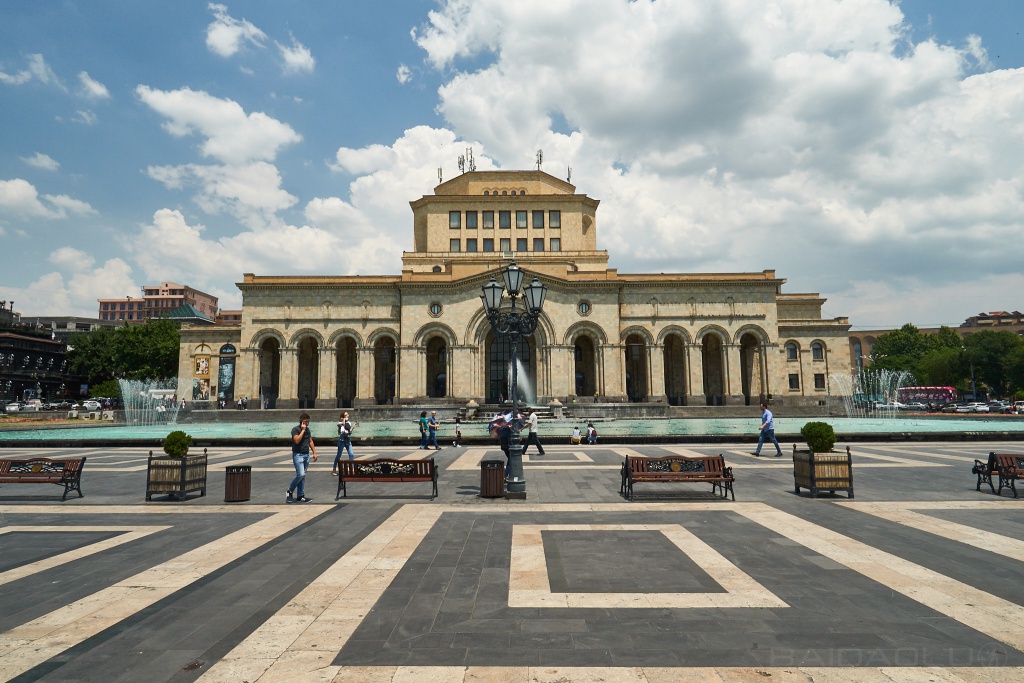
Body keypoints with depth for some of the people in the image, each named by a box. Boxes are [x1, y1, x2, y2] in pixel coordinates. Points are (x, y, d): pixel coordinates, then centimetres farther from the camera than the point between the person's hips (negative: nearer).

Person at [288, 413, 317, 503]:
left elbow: (310, 441, 18)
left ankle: (300, 496, 10)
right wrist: (303, 430, -18)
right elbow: (297, 440, -23)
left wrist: (314, 452, 13)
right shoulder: (295, 429, -8)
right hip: (298, 455, -7)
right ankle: (290, 491, 5)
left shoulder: (307, 429, 13)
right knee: (300, 474, -16)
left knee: (302, 476, 7)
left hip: (306, 455, 7)